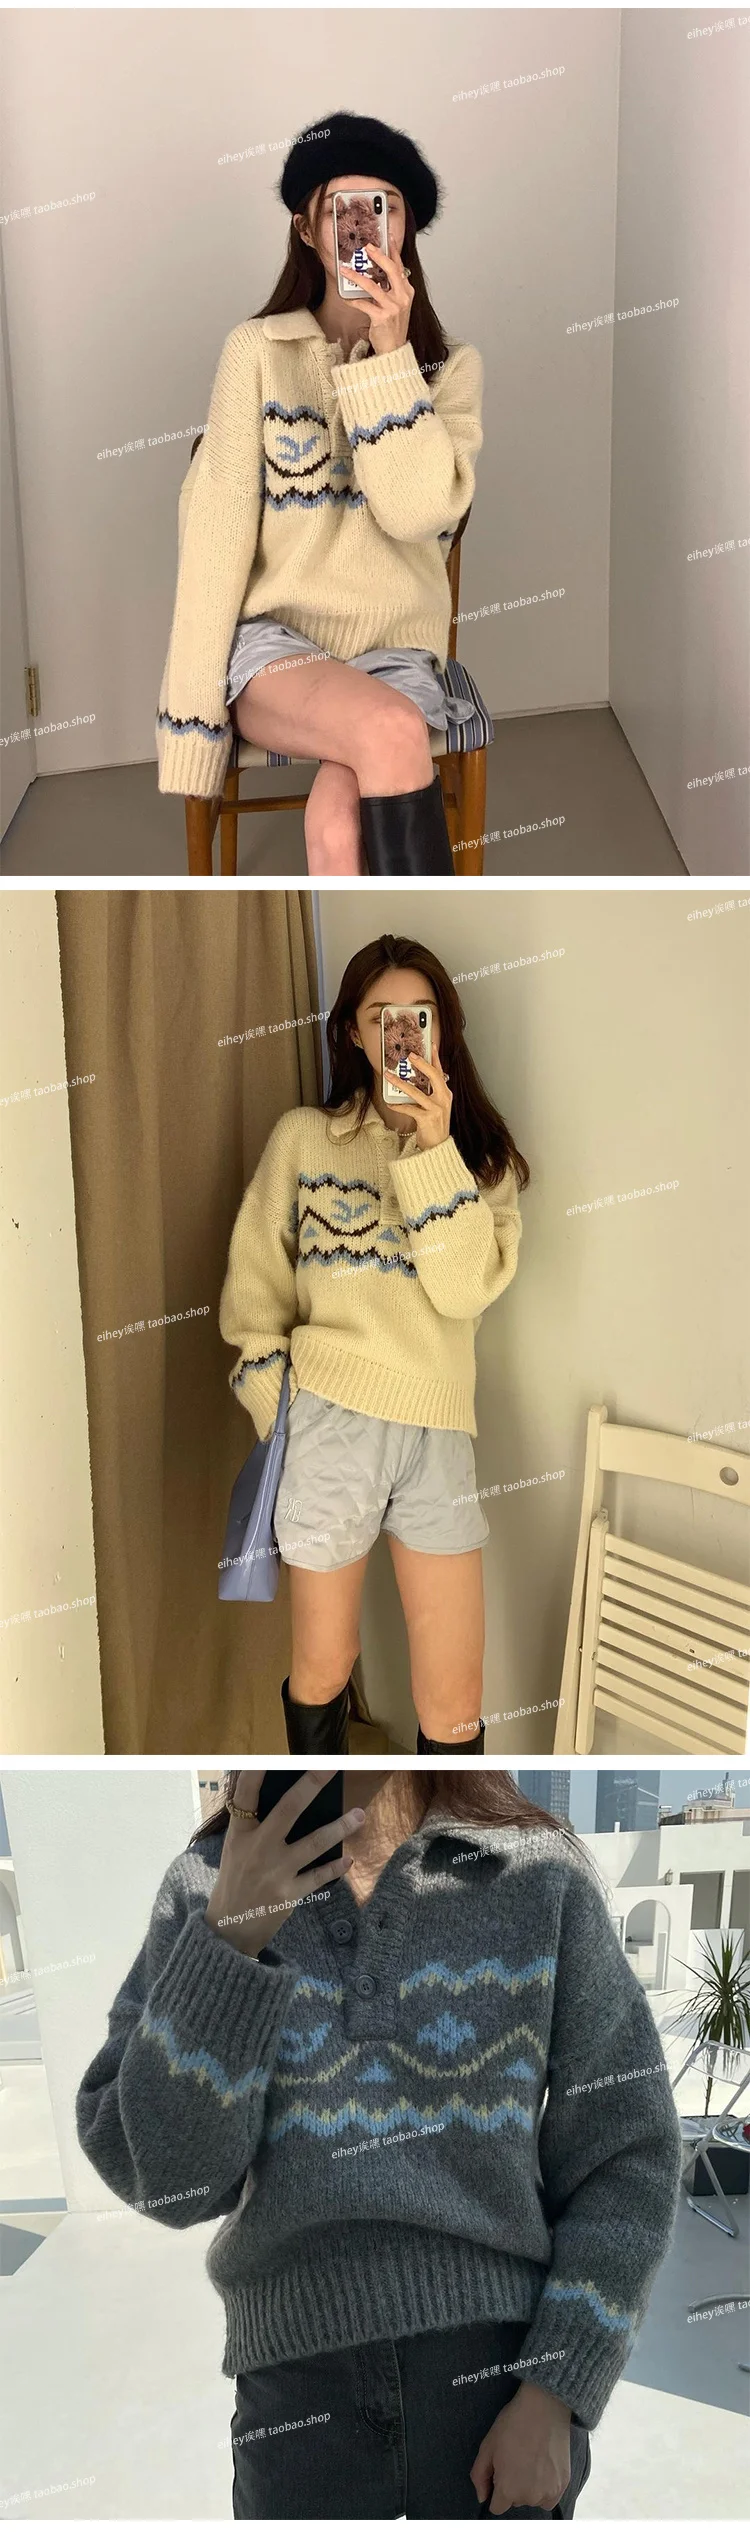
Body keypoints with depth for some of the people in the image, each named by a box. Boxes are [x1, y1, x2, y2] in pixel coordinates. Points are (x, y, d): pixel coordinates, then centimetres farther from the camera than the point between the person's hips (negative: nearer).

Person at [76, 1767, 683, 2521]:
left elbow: (628, 2158, -1)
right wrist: (229, 1939, -19)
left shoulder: (543, 1874, -3)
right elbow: (164, 2178, -8)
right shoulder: (204, 1890, 0)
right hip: (302, 2401, 1)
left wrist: (553, 2399, -9)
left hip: (503, 2375, 0)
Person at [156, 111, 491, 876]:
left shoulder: (449, 366, 7)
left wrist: (390, 356, -15)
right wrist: (193, 710, -10)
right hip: (272, 641, -1)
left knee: (337, 825, -31)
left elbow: (418, 511, -10)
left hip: (394, 649, 1)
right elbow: (216, 530, -3)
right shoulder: (256, 350, 2)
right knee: (389, 730, -34)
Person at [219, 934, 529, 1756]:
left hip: (440, 1432, 2)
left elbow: (467, 1288, -7)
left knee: (453, 1709, 2)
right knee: (323, 1672, 10)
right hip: (330, 1423, -1)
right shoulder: (304, 1137, 4)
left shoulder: (481, 1151, 9)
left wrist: (433, 1150, -14)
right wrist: (279, 1421, -4)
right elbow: (254, 1292, 5)